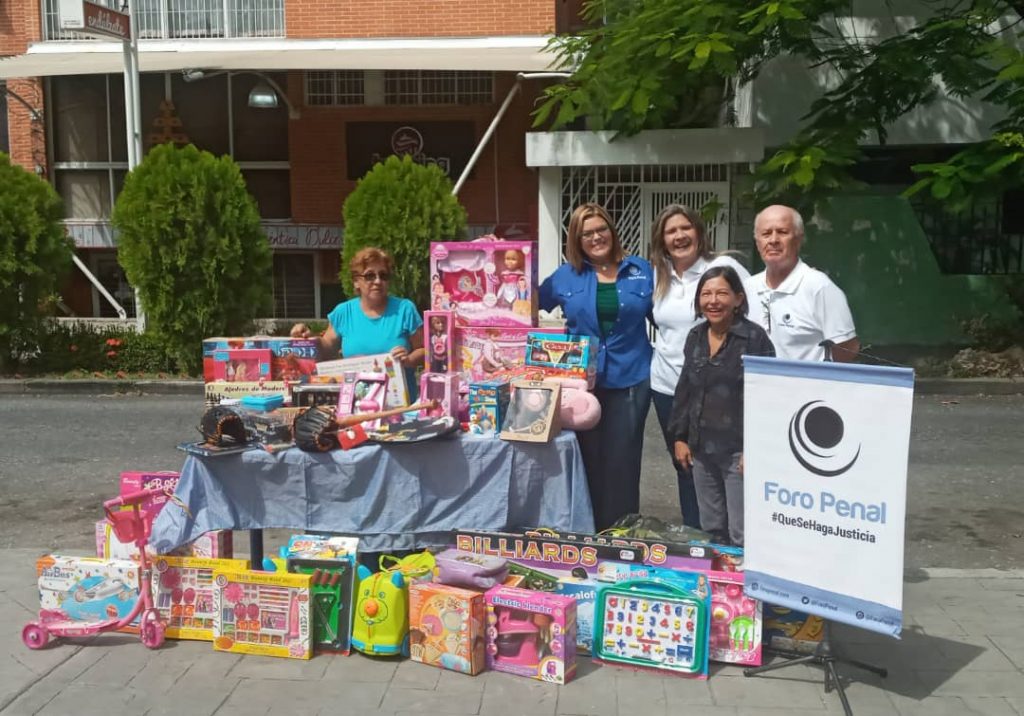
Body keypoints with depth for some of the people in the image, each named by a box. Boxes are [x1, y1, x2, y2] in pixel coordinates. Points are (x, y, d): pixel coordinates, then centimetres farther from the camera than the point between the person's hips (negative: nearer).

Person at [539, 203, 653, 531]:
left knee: (622, 461, 6)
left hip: (629, 380, 0)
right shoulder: (565, 276, 4)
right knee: (588, 459, 8)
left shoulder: (641, 271, 4)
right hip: (581, 381, 1)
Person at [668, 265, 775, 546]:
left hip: (739, 448, -6)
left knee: (742, 536, -3)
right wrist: (678, 436, 11)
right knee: (710, 530, 16)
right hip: (701, 447, 6)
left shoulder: (754, 338, -10)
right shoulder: (695, 337, 9)